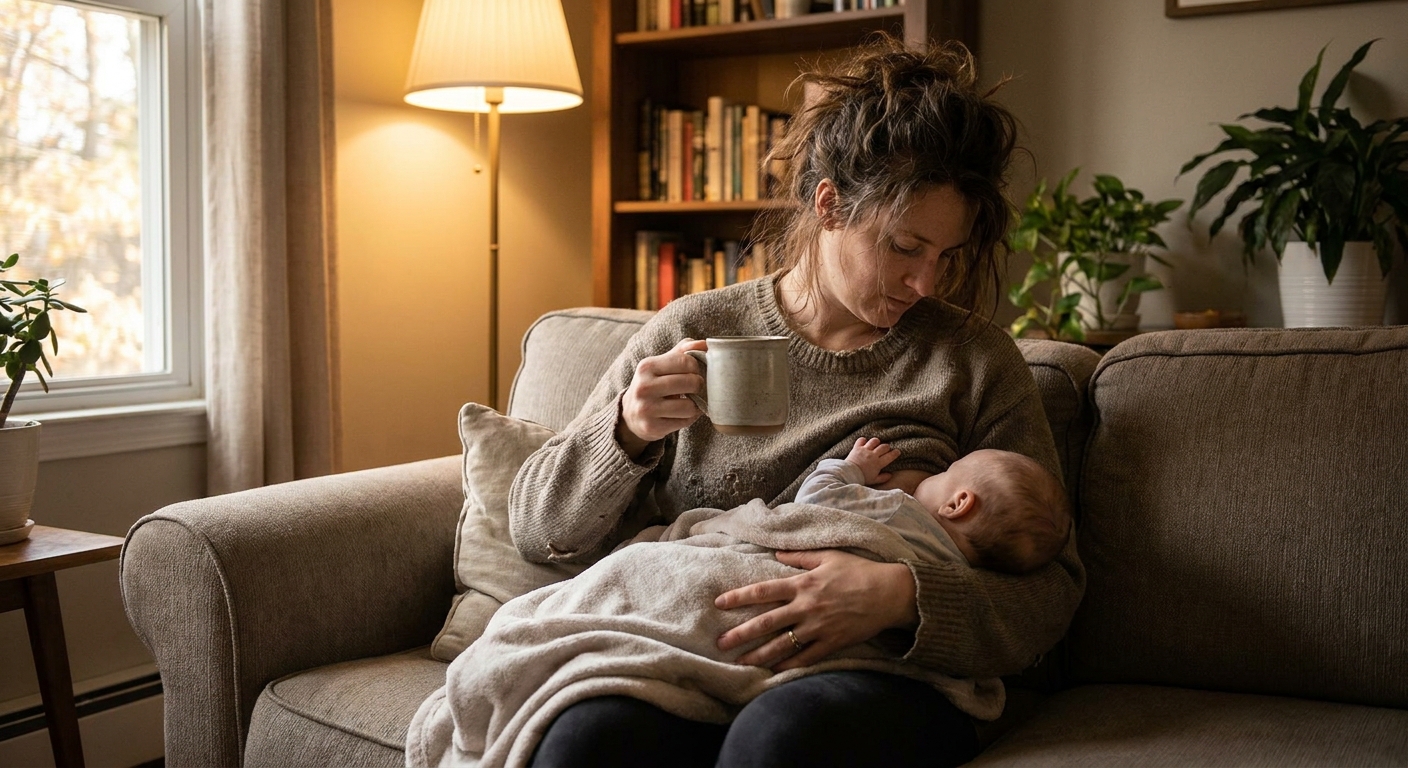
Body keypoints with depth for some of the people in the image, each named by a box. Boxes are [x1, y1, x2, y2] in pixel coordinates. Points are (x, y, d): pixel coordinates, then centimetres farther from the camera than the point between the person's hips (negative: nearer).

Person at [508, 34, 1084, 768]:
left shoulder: (975, 358, 6)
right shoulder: (691, 331, 9)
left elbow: (1051, 590, 1)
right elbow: (538, 527, 10)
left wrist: (902, 597, -19)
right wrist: (627, 433, -11)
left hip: (888, 671, -1)